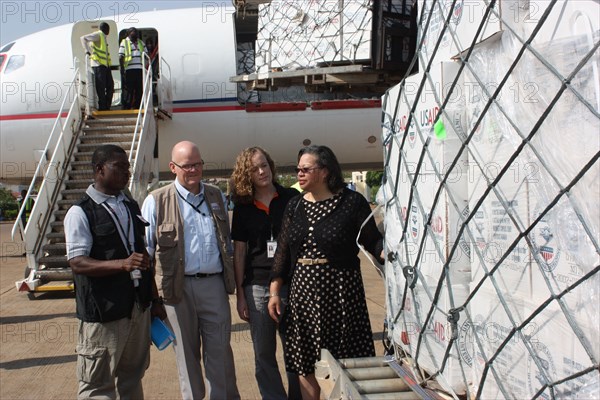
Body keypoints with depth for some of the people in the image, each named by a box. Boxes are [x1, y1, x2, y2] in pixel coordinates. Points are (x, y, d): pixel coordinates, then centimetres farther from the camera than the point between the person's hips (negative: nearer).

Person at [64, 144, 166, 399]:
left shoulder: (132, 207, 12)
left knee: (133, 376, 17)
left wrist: (155, 299, 16)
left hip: (139, 306, 6)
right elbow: (77, 262, -17)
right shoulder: (80, 213, -9)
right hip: (104, 312, -6)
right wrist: (123, 264, -30)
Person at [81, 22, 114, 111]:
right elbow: (83, 38, -11)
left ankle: (107, 107, 12)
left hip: (105, 65, 9)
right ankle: (102, 107, -3)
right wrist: (87, 51, -14)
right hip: (98, 64, -9)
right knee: (101, 87, -7)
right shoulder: (98, 35, -5)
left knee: (110, 85, 7)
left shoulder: (103, 37, 22)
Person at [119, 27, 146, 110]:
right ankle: (126, 108, 0)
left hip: (140, 69, 4)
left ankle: (136, 107, 11)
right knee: (128, 89, -4)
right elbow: (121, 57, 0)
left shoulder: (141, 43, 20)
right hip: (129, 70, -4)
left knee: (139, 90, 4)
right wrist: (122, 69, -9)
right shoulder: (124, 43, 6)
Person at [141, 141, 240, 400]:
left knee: (220, 349, 8)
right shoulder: (156, 201, -3)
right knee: (187, 351, 12)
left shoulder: (216, 197, 10)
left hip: (215, 283, 2)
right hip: (179, 287, -2)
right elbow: (144, 248, 0)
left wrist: (231, 278, 16)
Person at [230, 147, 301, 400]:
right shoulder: (242, 208, 4)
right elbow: (239, 251, 6)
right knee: (263, 354, 9)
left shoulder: (292, 198, -1)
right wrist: (240, 294, 2)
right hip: (257, 287, 2)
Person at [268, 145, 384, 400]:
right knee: (305, 363, 11)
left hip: (340, 290, -4)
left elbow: (373, 241, -3)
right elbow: (282, 252, 8)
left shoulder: (351, 202, -6)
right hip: (302, 291, 4)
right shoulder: (294, 206, 7)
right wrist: (274, 292, 5)